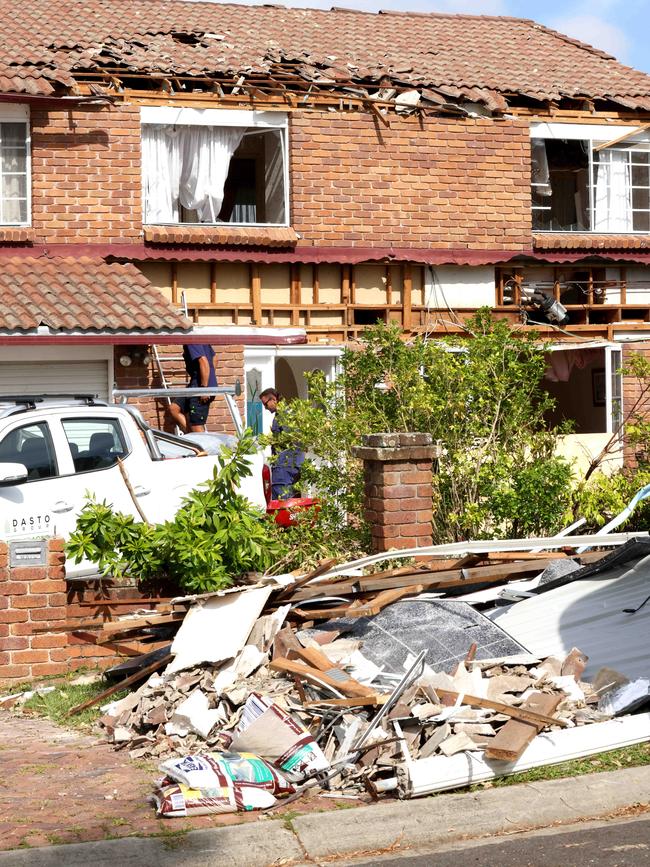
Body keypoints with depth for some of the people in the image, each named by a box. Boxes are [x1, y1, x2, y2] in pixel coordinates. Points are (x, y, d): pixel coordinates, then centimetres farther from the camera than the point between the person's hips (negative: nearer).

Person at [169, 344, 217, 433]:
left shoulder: (192, 342, -18)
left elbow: (203, 361, -27)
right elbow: (213, 356, 22)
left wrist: (204, 387, -25)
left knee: (197, 427, -5)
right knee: (174, 408, 14)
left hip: (200, 386, -11)